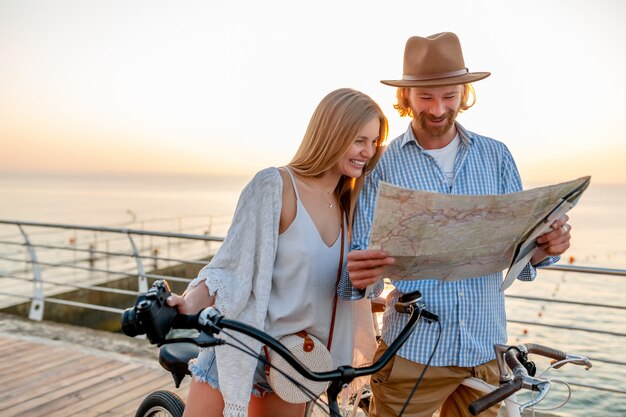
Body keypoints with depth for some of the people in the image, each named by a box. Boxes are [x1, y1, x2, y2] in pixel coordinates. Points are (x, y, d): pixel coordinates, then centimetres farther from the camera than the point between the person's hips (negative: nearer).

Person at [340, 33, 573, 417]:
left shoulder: (496, 156, 4)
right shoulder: (382, 165, -4)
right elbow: (360, 259, -5)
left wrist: (544, 248, -15)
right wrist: (361, 277, -28)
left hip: (486, 349, 3)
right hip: (412, 351, -2)